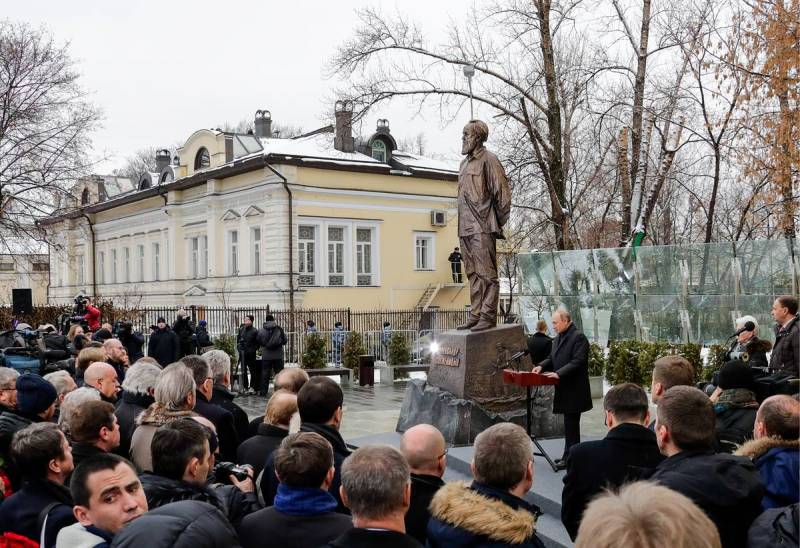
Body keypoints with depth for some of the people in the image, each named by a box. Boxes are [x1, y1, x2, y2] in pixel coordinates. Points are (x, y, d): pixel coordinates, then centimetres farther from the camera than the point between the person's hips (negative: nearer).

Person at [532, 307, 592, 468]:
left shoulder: (578, 337, -13)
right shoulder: (558, 337, 15)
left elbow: (578, 362, -21)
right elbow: (552, 358, 20)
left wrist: (558, 373, -26)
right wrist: (542, 366, 1)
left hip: (574, 390, -9)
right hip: (564, 388, 9)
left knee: (571, 424, -4)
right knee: (569, 423, 15)